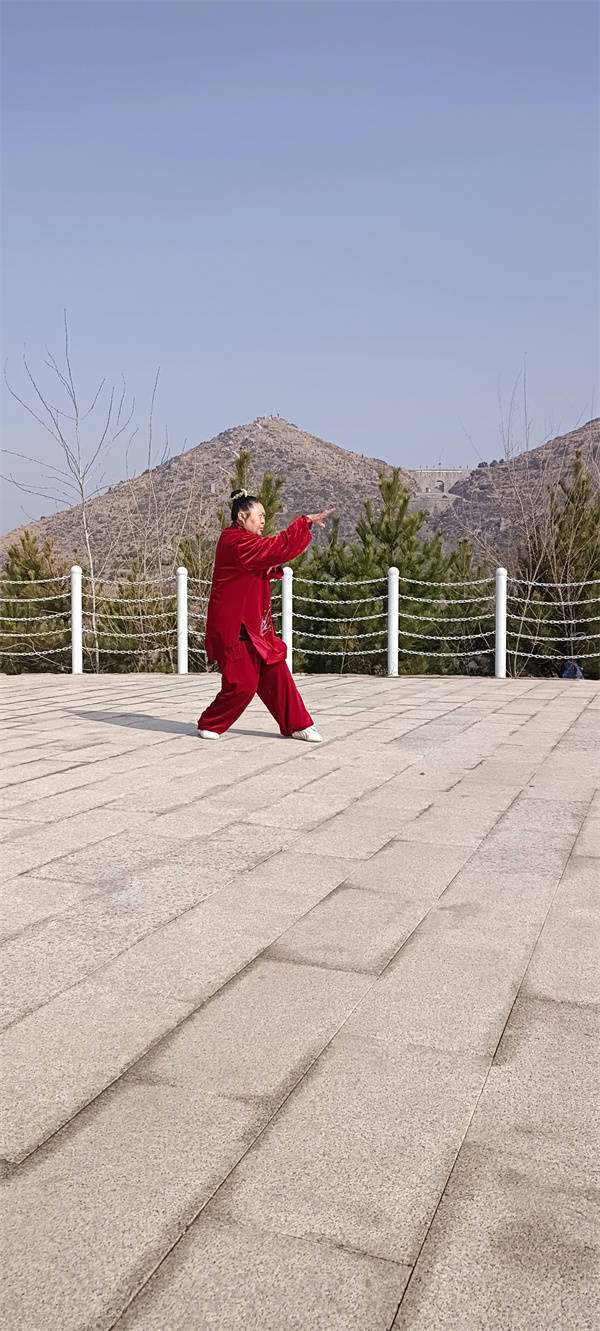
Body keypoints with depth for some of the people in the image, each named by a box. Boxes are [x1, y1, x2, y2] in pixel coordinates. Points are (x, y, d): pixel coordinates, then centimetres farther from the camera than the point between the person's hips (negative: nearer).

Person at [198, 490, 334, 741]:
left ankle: (297, 725, 15)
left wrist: (272, 568, 3)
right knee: (243, 684, -6)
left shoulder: (242, 540, 16)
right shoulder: (236, 542, -17)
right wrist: (305, 522, -19)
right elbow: (279, 547, -24)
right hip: (234, 627, -10)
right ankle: (209, 724, 13)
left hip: (253, 624, 10)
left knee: (275, 673, 8)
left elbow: (258, 572, 25)